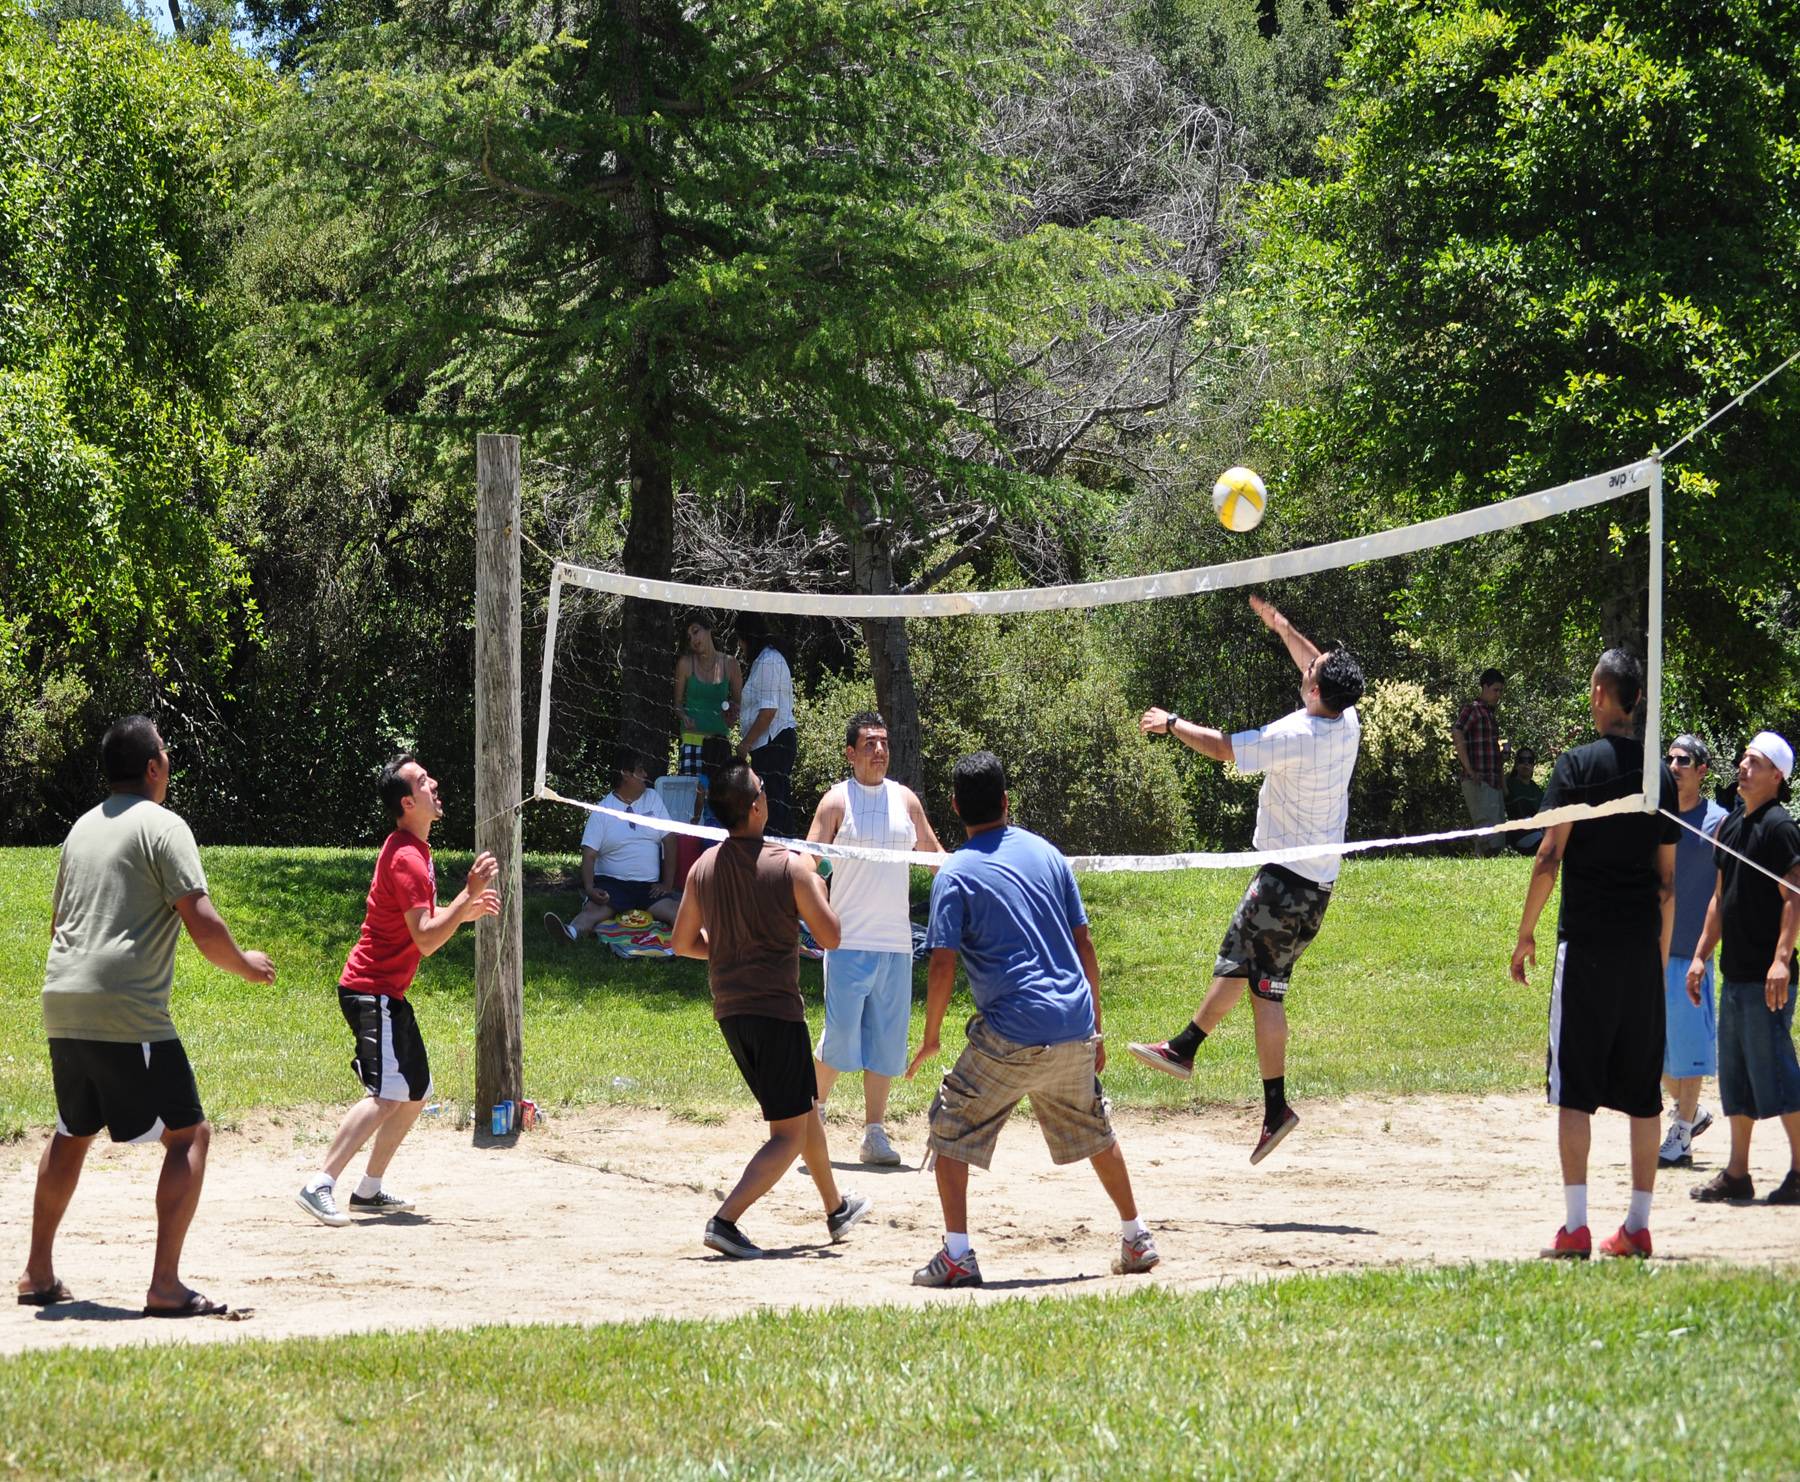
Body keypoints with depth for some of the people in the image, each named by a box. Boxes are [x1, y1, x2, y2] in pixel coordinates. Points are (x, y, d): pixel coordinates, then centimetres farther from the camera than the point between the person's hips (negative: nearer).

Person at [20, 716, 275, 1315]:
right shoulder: (161, 827, -7)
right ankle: (165, 1284, -10)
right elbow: (204, 926, -14)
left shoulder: (83, 827, 17)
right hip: (128, 1013, -8)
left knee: (72, 1133, 24)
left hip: (62, 1008, 8)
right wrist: (246, 965, 4)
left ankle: (38, 1273, 27)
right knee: (189, 1135, -2)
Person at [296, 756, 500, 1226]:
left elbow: (424, 922, 25)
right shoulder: (407, 859, -19)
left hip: (388, 993, 11)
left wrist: (467, 910, 10)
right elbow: (425, 940, -25)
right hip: (373, 990, -11)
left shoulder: (414, 850, 14)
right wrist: (469, 895, -27)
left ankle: (369, 1190, 20)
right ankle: (320, 1186, -26)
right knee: (388, 1095, -21)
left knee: (416, 1093, 15)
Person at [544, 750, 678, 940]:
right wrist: (589, 889, -21)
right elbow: (589, 854, -4)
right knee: (593, 909, -35)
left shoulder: (653, 799, 12)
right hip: (612, 882, -3)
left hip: (649, 887, 3)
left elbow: (669, 840, 10)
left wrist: (668, 883, 1)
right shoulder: (603, 810, 3)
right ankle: (572, 931, -64)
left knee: (671, 909, -28)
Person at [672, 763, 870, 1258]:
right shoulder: (789, 866, -13)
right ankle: (725, 1221, -17)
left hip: (729, 1011, 7)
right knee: (790, 1135, -1)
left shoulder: (702, 868, 3)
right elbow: (831, 937, -7)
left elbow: (683, 943, 12)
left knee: (805, 1108, 25)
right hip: (777, 1009, -7)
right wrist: (817, 888, 10)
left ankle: (837, 1210, 40)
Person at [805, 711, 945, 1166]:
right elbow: (809, 861, -7)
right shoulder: (837, 801, -1)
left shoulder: (906, 800, 11)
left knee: (886, 1039, 4)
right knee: (842, 1034, -8)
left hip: (895, 941, 4)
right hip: (850, 940, -4)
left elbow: (933, 852, 22)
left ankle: (874, 1134, 10)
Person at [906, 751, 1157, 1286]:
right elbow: (1084, 946, 12)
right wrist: (1094, 1029, 19)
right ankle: (1136, 1240, 28)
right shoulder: (1046, 853, 10)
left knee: (951, 1127, 7)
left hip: (1012, 1036, -5)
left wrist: (930, 1037, 4)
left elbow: (943, 968, -10)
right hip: (1074, 1030, 5)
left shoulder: (955, 875, -5)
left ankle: (957, 1255, -4)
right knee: (1095, 1130, 25)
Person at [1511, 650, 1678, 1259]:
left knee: (1575, 1090, -3)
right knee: (1643, 1091, 8)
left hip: (1586, 945, -4)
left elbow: (1550, 856, -9)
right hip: (1643, 947, 4)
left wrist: (1525, 933, 0)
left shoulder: (1578, 764, -6)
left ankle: (1575, 1228, -8)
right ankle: (1637, 1226, 8)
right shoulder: (1660, 775, 9)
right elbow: (1667, 879, 11)